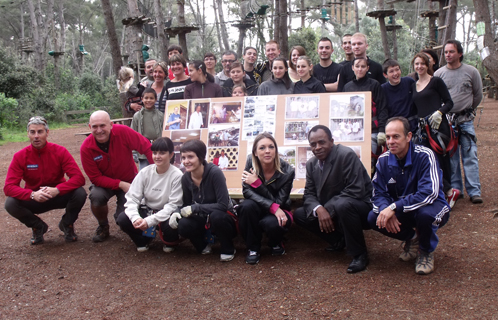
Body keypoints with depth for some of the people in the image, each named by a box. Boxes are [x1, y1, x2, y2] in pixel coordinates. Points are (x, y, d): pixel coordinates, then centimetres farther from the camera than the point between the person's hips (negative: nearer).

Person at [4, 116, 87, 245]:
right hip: (34, 200, 1)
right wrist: (32, 194, -37)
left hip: (59, 197, 0)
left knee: (80, 193, -29)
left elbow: (79, 178, -23)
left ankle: (67, 224, 4)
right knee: (10, 204, -28)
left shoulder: (60, 151, -14)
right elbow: (8, 187, -19)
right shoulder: (20, 156, -12)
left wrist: (57, 190, -38)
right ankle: (38, 227, 4)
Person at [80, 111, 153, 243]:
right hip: (104, 183, 1)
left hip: (129, 181, 0)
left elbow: (147, 147, -20)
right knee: (96, 196, -32)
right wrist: (120, 184, -28)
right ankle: (103, 227, -1)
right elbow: (95, 178, -17)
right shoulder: (86, 148, -20)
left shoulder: (122, 131, -25)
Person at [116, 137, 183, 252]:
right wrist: (135, 217, -32)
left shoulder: (177, 175, -18)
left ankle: (169, 241, 3)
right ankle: (143, 239, 8)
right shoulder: (145, 172, -8)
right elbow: (132, 199, -10)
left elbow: (173, 205, -19)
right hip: (146, 211, 3)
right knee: (122, 219, -23)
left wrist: (150, 221, -30)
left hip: (166, 214, -3)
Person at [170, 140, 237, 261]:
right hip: (204, 221, 4)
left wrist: (195, 208, -31)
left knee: (216, 215, -37)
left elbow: (223, 205, -28)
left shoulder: (214, 172, -24)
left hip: (223, 219, -4)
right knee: (183, 225, -26)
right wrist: (178, 215, -18)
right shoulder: (185, 178, -6)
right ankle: (203, 245, 8)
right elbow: (187, 205, 4)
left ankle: (228, 249, -7)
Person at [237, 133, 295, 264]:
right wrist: (272, 206, -31)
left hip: (279, 211, -1)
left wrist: (257, 183, -30)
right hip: (257, 210, 2)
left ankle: (276, 243, 5)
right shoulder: (251, 162, -15)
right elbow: (246, 191, -19)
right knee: (247, 206, -32)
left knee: (271, 223, -35)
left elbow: (278, 202, -19)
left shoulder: (287, 171, -19)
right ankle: (253, 248, -10)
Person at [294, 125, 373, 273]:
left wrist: (327, 209, -27)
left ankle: (359, 254, -18)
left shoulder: (347, 155, -20)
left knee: (343, 205, -40)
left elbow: (356, 191, -26)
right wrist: (319, 209, -23)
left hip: (361, 205, -7)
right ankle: (339, 240, 11)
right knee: (299, 214, -6)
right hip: (328, 210, 8)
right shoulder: (311, 164, 3)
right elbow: (309, 194, 0)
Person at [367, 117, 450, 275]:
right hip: (401, 210, 5)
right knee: (373, 218, -20)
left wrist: (394, 208, -38)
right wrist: (386, 209, -31)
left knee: (425, 214, -39)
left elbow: (429, 193, -33)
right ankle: (412, 238, 10)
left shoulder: (424, 156, -23)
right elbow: (379, 194, -7)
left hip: (430, 205, -4)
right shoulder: (384, 160, -7)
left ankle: (427, 251, -4)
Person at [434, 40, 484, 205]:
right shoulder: (439, 73, 2)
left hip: (466, 120, -1)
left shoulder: (471, 71, 3)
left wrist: (467, 110, 14)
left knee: (470, 156, -4)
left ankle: (474, 191, -2)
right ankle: (455, 189, 14)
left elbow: (478, 95, 12)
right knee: (450, 157, 5)